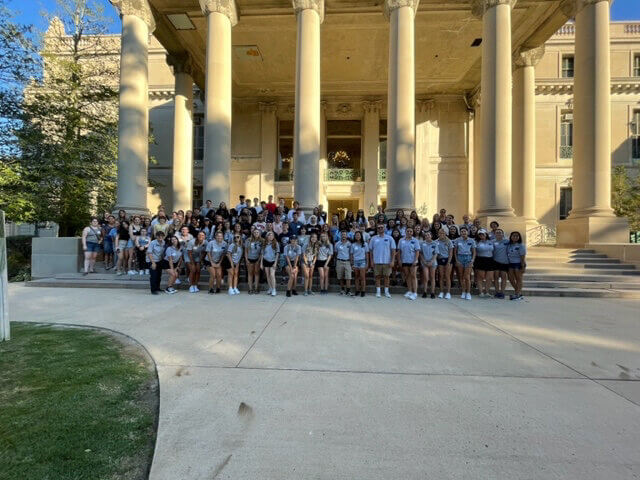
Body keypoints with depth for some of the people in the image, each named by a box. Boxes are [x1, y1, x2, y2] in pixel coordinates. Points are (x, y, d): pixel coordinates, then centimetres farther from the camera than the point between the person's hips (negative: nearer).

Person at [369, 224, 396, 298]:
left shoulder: (390, 238, 2)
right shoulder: (373, 238, 5)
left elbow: (393, 250, 1)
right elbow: (370, 250, 7)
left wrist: (392, 261, -6)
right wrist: (371, 260, 1)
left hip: (387, 261, 0)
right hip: (376, 261, 1)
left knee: (386, 276, 6)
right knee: (377, 276, 6)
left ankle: (386, 291, 17)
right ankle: (378, 291, 14)